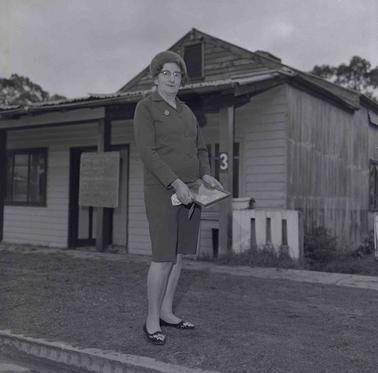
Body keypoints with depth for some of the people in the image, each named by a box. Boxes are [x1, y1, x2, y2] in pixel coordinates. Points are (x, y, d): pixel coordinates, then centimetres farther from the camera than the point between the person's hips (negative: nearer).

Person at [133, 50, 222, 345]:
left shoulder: (186, 112, 17)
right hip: (163, 191, -7)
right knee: (164, 258, -9)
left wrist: (205, 176, -4)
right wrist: (176, 183, -25)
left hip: (190, 191, 7)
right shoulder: (145, 108, -5)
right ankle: (152, 320, 6)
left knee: (179, 254, 9)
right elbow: (147, 152, -16)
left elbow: (201, 149, 16)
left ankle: (166, 313, 20)